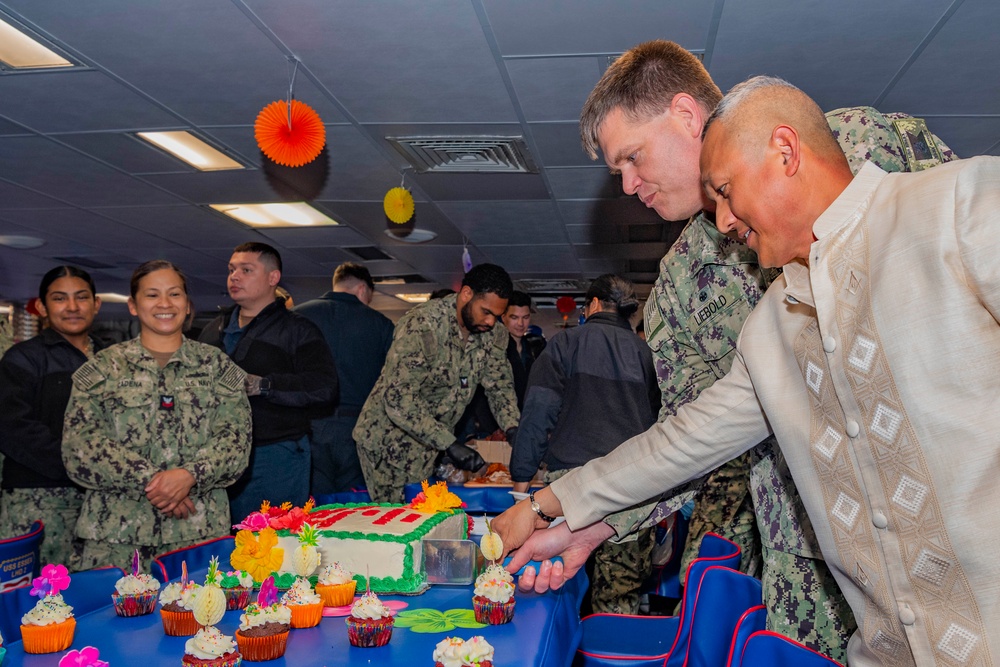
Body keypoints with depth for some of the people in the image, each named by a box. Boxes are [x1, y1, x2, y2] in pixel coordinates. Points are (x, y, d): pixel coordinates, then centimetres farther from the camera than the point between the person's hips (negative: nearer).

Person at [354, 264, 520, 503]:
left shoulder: (492, 333, -4)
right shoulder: (421, 326, -26)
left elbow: (499, 384, 6)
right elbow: (399, 399, -31)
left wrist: (513, 428, -13)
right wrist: (449, 444, -35)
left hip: (433, 442, 7)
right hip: (389, 439, -6)